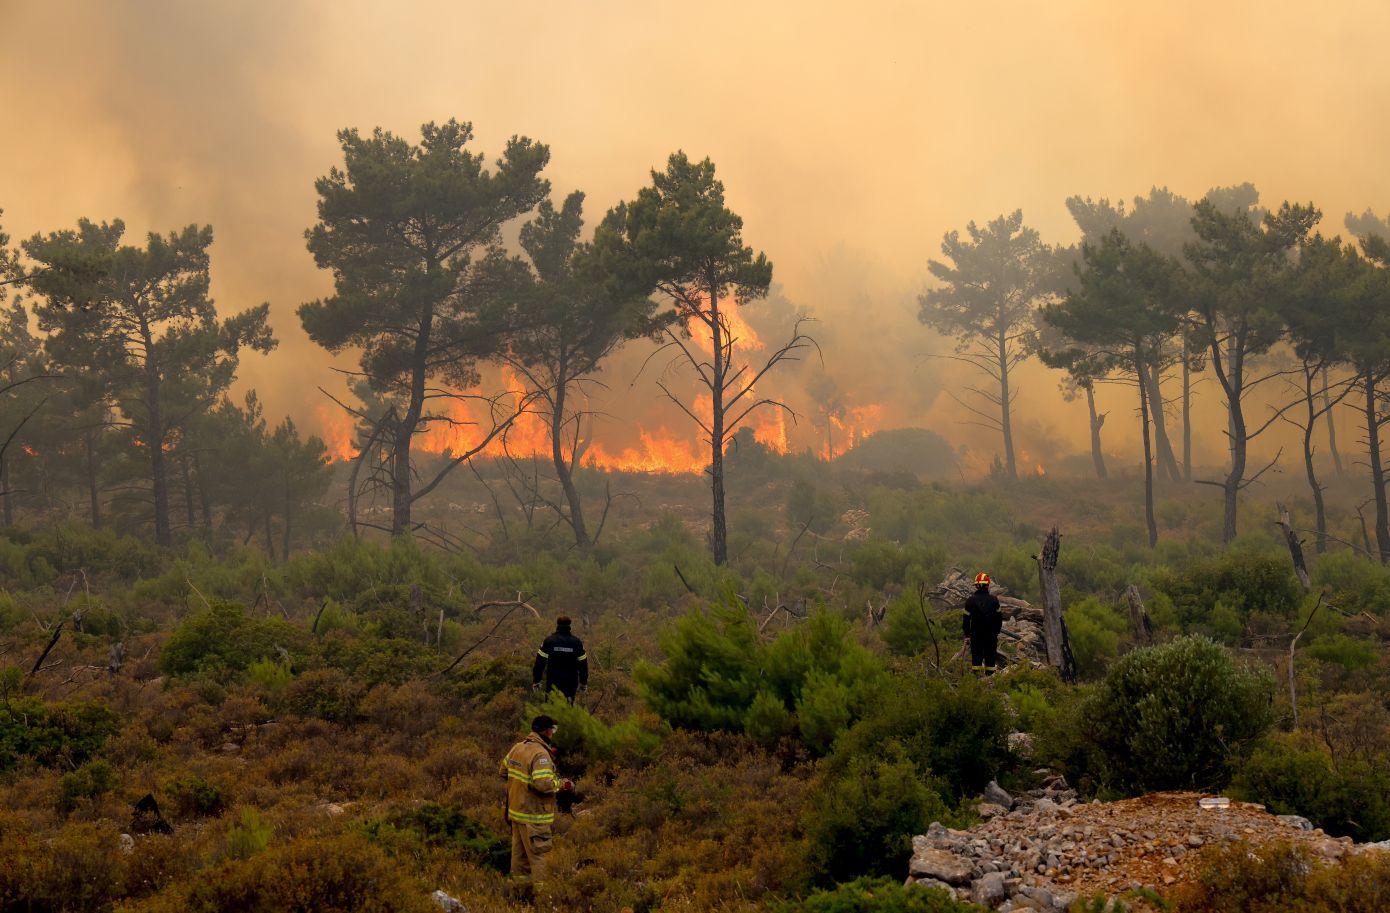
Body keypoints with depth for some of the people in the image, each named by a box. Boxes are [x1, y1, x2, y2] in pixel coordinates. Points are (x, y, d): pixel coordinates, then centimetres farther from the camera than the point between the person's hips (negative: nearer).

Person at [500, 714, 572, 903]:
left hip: (516, 810, 9)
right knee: (539, 856, -3)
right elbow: (544, 784, -29)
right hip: (533, 817, -9)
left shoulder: (517, 748, 6)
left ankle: (519, 891, 28)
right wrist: (562, 784, -13)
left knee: (520, 852, 18)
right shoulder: (540, 754, -21)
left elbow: (504, 769, 18)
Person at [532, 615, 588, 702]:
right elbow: (583, 664, 3)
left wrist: (536, 681, 2)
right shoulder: (576, 642, -2)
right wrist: (583, 683, 14)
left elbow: (540, 662, -6)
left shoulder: (548, 641, -6)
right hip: (570, 684, 1)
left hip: (553, 682, -1)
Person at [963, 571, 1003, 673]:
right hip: (991, 634, 0)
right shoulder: (994, 600, -2)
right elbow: (999, 618, 5)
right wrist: (997, 633, 16)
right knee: (990, 658, 5)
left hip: (976, 634, 0)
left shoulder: (970, 600, -4)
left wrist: (967, 636, 6)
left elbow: (966, 620, -2)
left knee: (976, 658, 3)